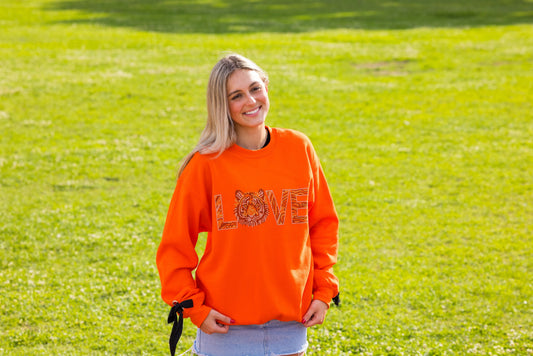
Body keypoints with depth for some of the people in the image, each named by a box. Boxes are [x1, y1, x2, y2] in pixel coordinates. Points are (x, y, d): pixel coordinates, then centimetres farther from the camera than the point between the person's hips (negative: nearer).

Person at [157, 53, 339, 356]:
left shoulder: (298, 148, 2)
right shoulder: (207, 163, -7)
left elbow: (323, 223, 11)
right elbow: (175, 244, -2)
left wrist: (324, 290, 5)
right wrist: (193, 307, -9)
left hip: (290, 324, 3)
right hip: (226, 327, -2)